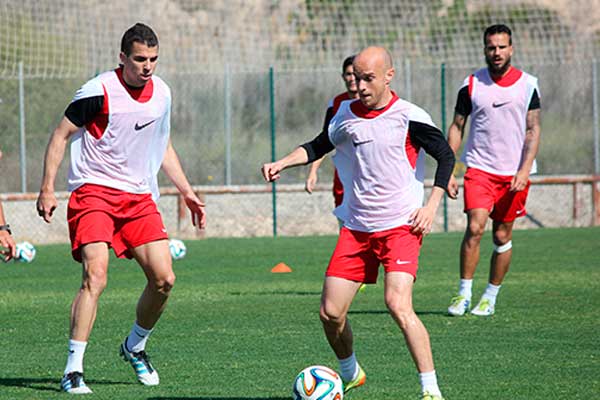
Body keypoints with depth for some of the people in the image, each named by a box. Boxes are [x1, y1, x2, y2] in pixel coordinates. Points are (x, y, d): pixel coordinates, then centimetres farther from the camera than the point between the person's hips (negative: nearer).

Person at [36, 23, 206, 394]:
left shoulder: (162, 93, 8)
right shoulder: (99, 91, -12)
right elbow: (61, 135, -5)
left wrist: (187, 191, 20)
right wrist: (48, 189, -10)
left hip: (139, 196, 6)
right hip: (94, 192, -6)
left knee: (164, 279, -3)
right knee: (96, 275, -22)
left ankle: (135, 346, 25)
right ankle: (74, 370, -19)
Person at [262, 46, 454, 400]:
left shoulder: (408, 117, -8)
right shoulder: (345, 115, 7)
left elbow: (446, 156, -1)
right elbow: (317, 148, 22)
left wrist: (432, 205, -9)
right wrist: (281, 163, 7)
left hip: (400, 226, -5)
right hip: (356, 227, 5)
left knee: (398, 304, -24)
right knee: (330, 312, 2)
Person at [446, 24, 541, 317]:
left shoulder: (527, 84, 2)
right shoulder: (471, 84, 2)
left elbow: (533, 130, 0)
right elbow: (456, 128, 7)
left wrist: (525, 170, -11)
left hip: (514, 172, 1)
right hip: (479, 168, -1)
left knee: (502, 237, 5)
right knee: (474, 228, -17)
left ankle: (490, 297, 18)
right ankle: (464, 294, -9)